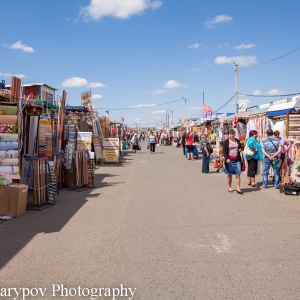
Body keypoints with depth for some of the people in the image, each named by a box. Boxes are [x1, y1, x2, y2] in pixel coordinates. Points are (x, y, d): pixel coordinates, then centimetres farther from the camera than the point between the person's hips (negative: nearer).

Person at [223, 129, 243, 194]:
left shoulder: (237, 141, 12)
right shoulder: (226, 142, -1)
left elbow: (240, 147, 26)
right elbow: (224, 151, -6)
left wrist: (240, 149, 1)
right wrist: (227, 158, -21)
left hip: (237, 160, 3)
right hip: (229, 160, -3)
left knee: (238, 174, -4)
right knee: (230, 174, 7)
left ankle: (238, 189, -4)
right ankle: (229, 187, 21)